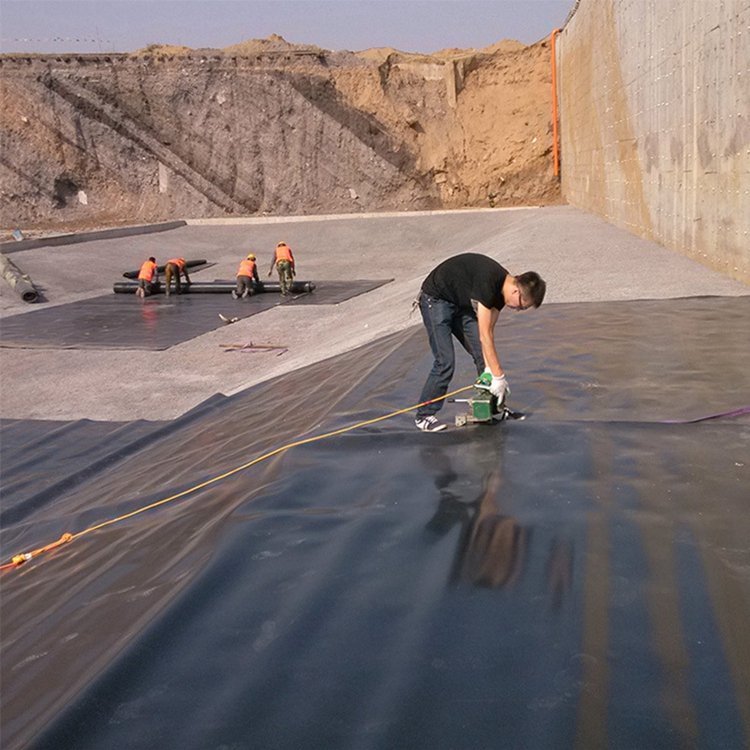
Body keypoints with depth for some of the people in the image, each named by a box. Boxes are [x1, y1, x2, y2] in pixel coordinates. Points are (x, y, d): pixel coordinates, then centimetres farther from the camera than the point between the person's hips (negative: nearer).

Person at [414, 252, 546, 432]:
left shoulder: (502, 288, -6)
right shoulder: (487, 282, -33)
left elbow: (489, 331, -3)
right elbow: (484, 334, -33)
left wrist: (489, 369, -11)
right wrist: (498, 376, -29)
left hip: (461, 304, 9)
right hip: (435, 300, -9)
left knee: (483, 355, 4)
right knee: (445, 362, -15)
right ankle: (424, 416, -3)